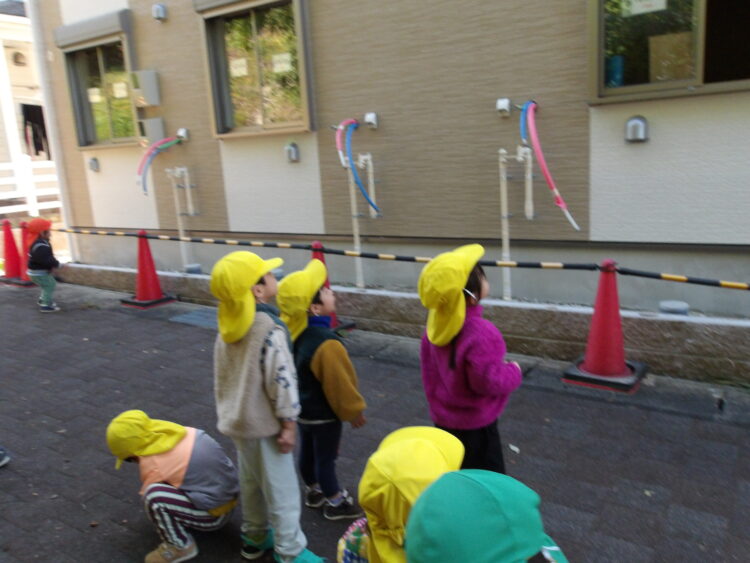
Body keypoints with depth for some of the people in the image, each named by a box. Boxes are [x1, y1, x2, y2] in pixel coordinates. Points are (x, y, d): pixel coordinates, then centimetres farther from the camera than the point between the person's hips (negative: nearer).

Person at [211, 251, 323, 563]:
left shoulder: (229, 325, 1)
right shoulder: (269, 328, -25)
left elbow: (220, 375, 10)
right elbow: (281, 380, -24)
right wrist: (289, 423, -15)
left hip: (238, 420, 8)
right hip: (264, 423, -8)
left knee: (250, 482, 23)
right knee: (280, 488, 5)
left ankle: (254, 538, 39)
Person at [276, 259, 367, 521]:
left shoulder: (295, 331, -10)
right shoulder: (326, 344, -36)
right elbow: (340, 384, -25)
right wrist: (355, 411, -8)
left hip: (302, 408, 8)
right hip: (323, 414, -8)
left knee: (307, 451, 25)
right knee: (325, 458, 11)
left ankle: (313, 490, 47)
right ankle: (335, 503, 32)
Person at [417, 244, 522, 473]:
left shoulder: (437, 322, -5)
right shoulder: (480, 333, -32)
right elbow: (488, 381, -28)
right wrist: (514, 372, -9)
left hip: (443, 417, 7)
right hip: (475, 424, -7)